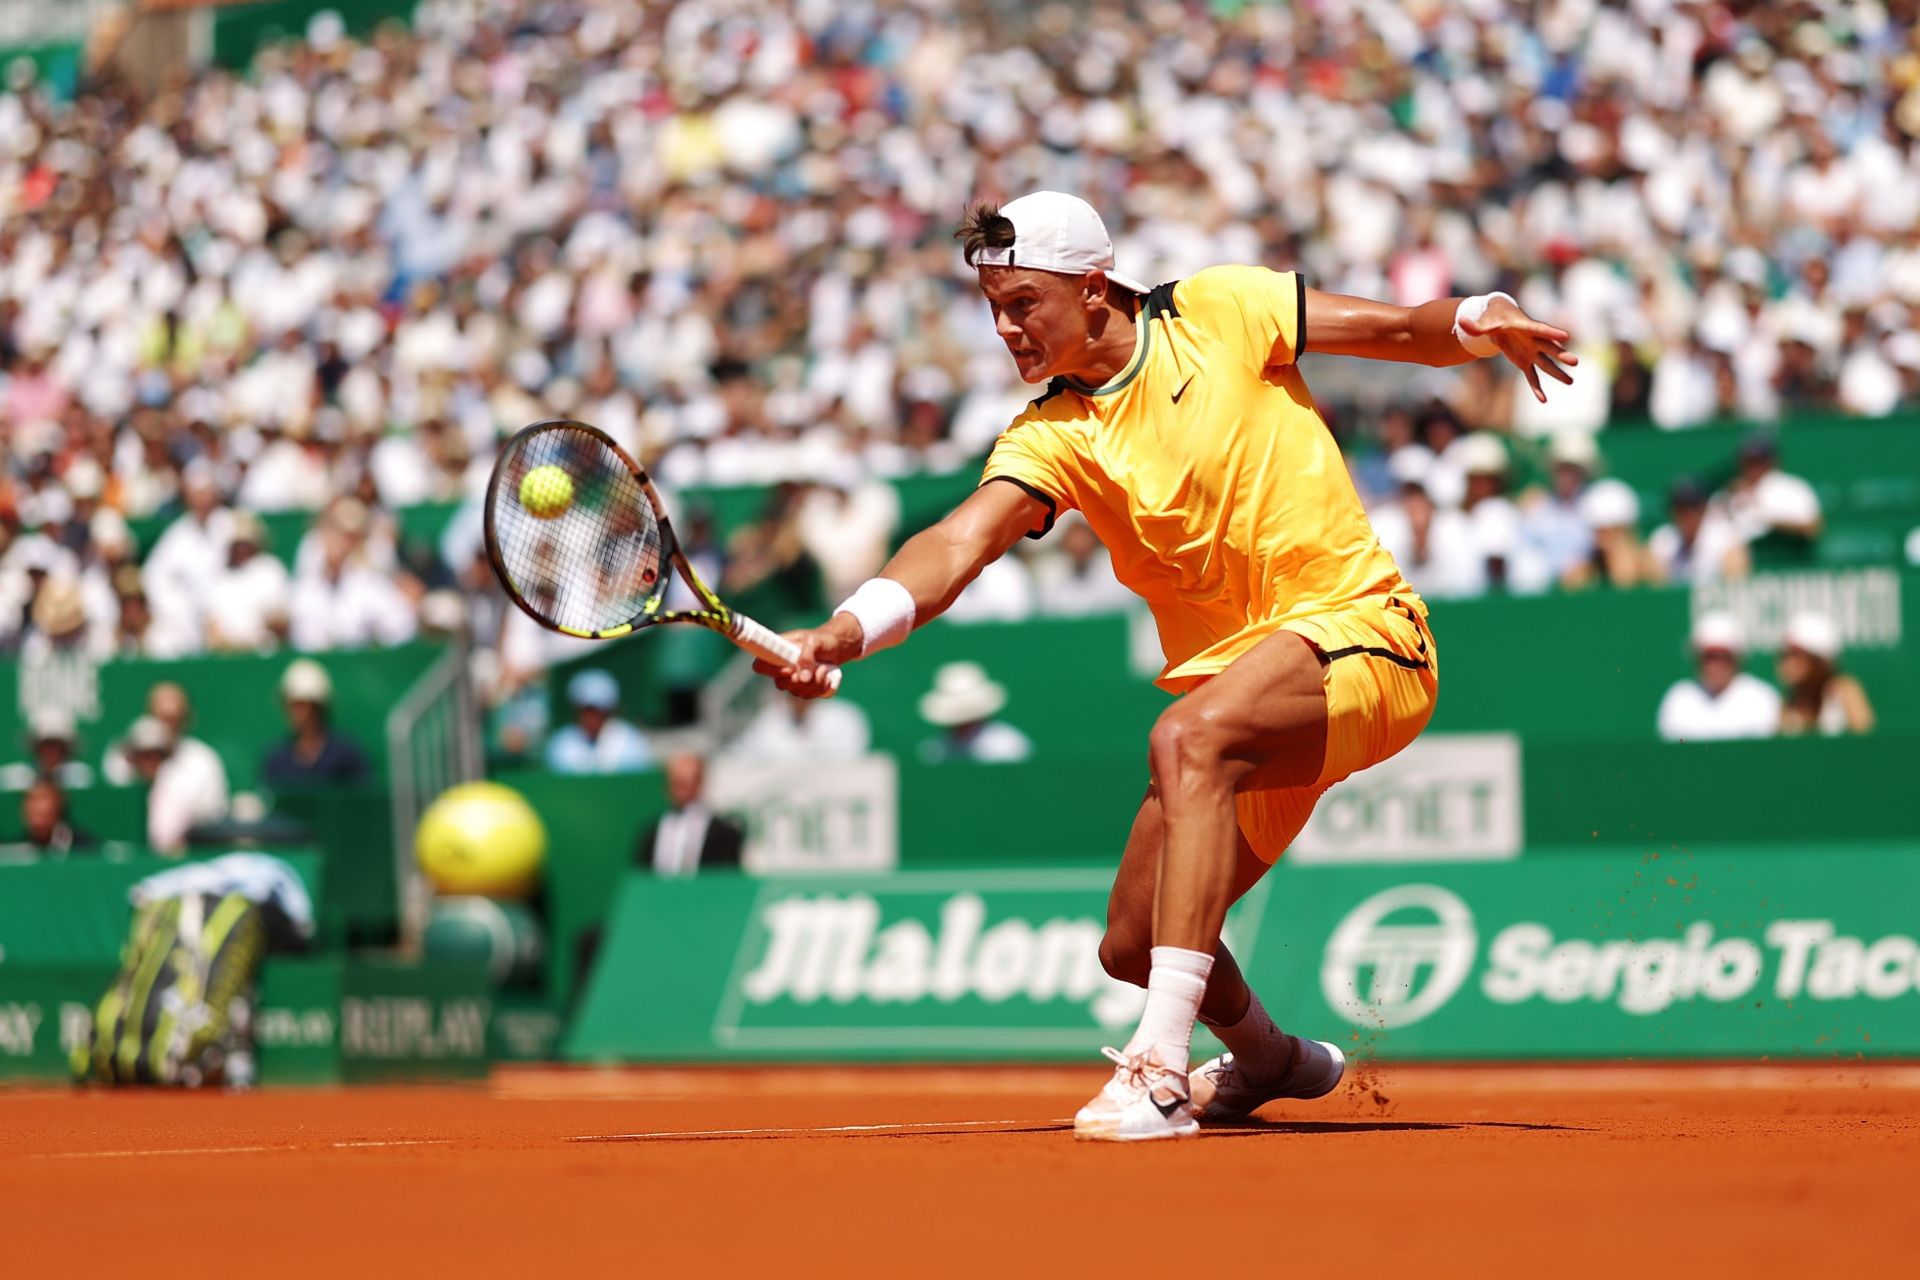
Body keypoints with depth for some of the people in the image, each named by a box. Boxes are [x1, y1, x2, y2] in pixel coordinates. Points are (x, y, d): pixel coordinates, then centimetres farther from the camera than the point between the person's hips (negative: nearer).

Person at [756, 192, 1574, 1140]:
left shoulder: (1219, 312, -4)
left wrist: (1481, 322, -18)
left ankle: (1160, 1071, -40)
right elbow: (957, 545, -17)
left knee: (1190, 738, -35)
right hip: (1235, 678, 6)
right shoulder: (1050, 438, 0)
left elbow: (1407, 330, 5)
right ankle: (1268, 1062, 43)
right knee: (1133, 946, 7)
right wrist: (843, 631, -35)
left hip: (1356, 633, -6)